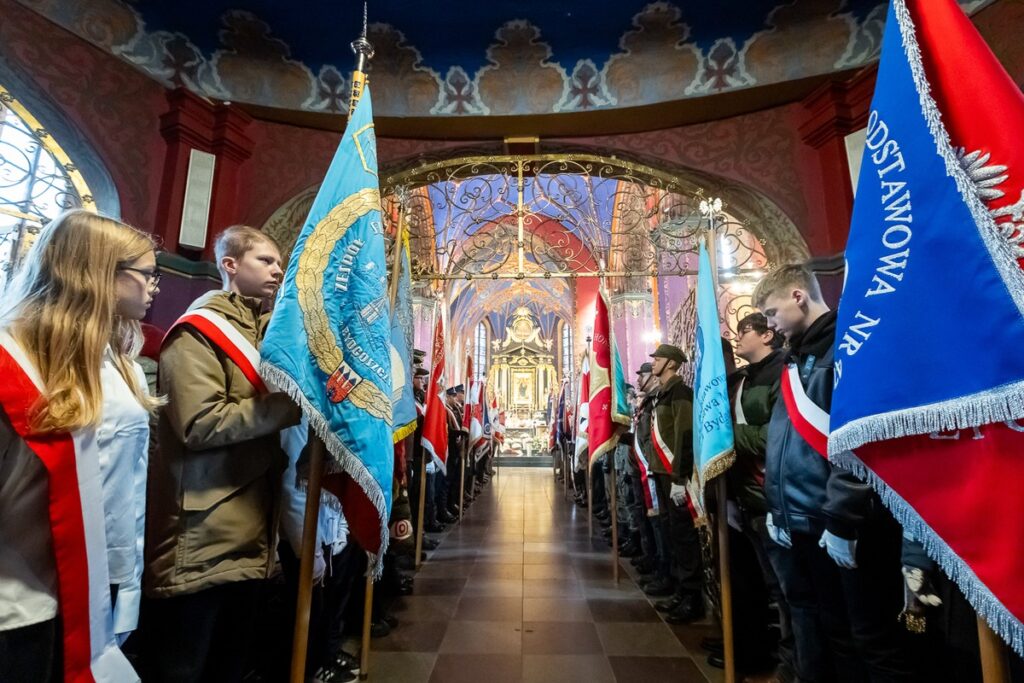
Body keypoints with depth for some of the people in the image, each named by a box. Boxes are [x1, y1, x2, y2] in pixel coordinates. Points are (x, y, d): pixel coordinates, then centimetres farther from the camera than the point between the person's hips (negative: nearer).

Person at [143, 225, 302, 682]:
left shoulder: (262, 331, 16)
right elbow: (201, 424, -23)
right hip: (202, 540, -8)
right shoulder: (198, 332, -10)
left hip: (249, 534, 8)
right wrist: (290, 404, -21)